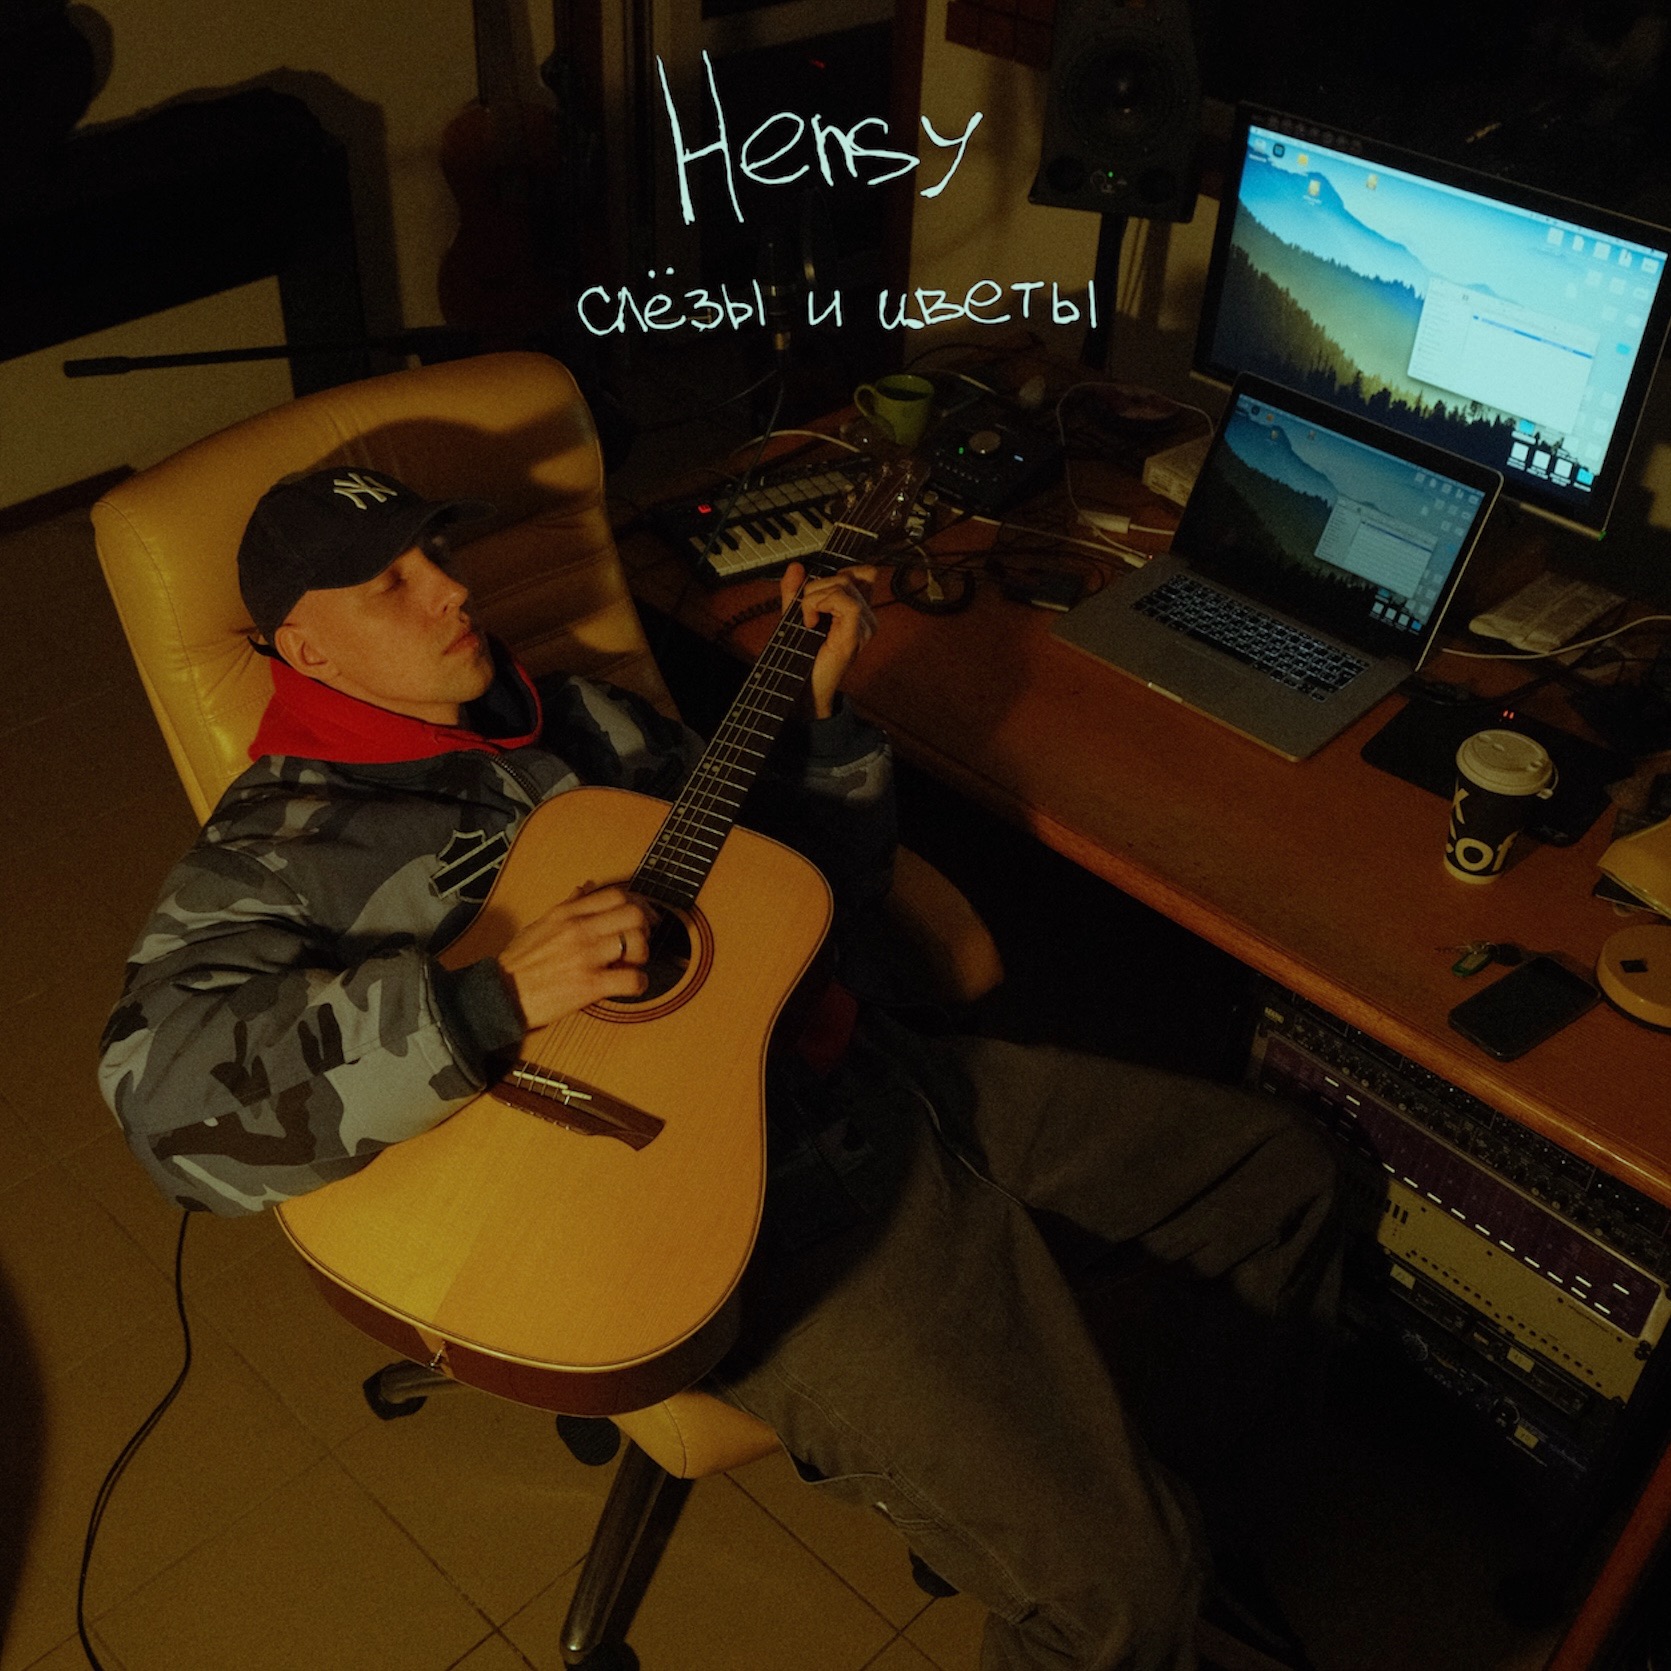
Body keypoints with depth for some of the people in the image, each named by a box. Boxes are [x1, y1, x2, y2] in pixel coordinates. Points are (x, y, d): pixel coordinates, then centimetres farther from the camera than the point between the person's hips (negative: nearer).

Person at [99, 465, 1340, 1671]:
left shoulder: (579, 715, 16)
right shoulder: (279, 854, -5)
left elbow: (816, 883, 21)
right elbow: (169, 1093, -25)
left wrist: (819, 707, 6)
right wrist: (494, 1002, -31)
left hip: (887, 1076, 8)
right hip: (764, 1214, -8)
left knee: (1284, 1176, 15)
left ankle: (1159, 1490, 32)